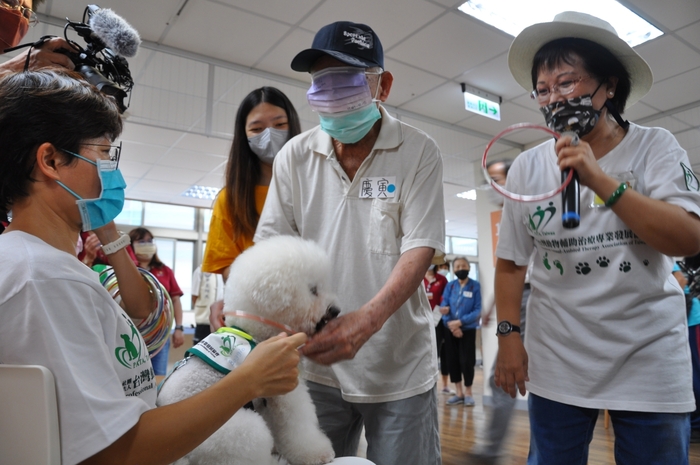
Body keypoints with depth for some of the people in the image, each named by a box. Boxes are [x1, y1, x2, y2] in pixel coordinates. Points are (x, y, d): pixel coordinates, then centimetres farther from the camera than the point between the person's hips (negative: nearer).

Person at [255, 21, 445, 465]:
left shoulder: (420, 152, -8)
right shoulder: (294, 156, -1)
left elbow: (420, 248, -16)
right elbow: (270, 243, 0)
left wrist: (365, 320, -31)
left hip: (399, 366, -2)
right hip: (317, 360, 3)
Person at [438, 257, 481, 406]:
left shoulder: (476, 286, -8)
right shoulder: (450, 286, 4)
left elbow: (478, 311, -12)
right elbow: (444, 308, -2)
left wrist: (460, 322, -19)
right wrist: (450, 324, -17)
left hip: (468, 329, -4)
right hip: (450, 330, 4)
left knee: (466, 361, 1)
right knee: (453, 360, 7)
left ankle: (468, 393, 20)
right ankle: (459, 393, 20)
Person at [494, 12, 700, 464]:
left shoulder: (655, 146, -5)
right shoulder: (528, 166, -2)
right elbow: (511, 260, 1)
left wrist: (599, 179, -25)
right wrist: (508, 334, -4)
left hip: (650, 360, 0)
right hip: (556, 362, 1)